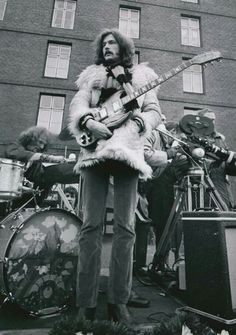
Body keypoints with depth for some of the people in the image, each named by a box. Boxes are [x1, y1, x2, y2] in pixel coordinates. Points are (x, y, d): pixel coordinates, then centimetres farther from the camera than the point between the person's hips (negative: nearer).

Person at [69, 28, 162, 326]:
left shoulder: (141, 76, 23)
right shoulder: (93, 75, 26)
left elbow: (154, 112, 13)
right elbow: (78, 104, 10)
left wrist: (136, 122, -9)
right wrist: (89, 122, -11)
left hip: (128, 151, 0)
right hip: (95, 150, 1)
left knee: (125, 228, -6)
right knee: (91, 226, -6)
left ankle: (118, 301, 6)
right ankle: (85, 303, 2)